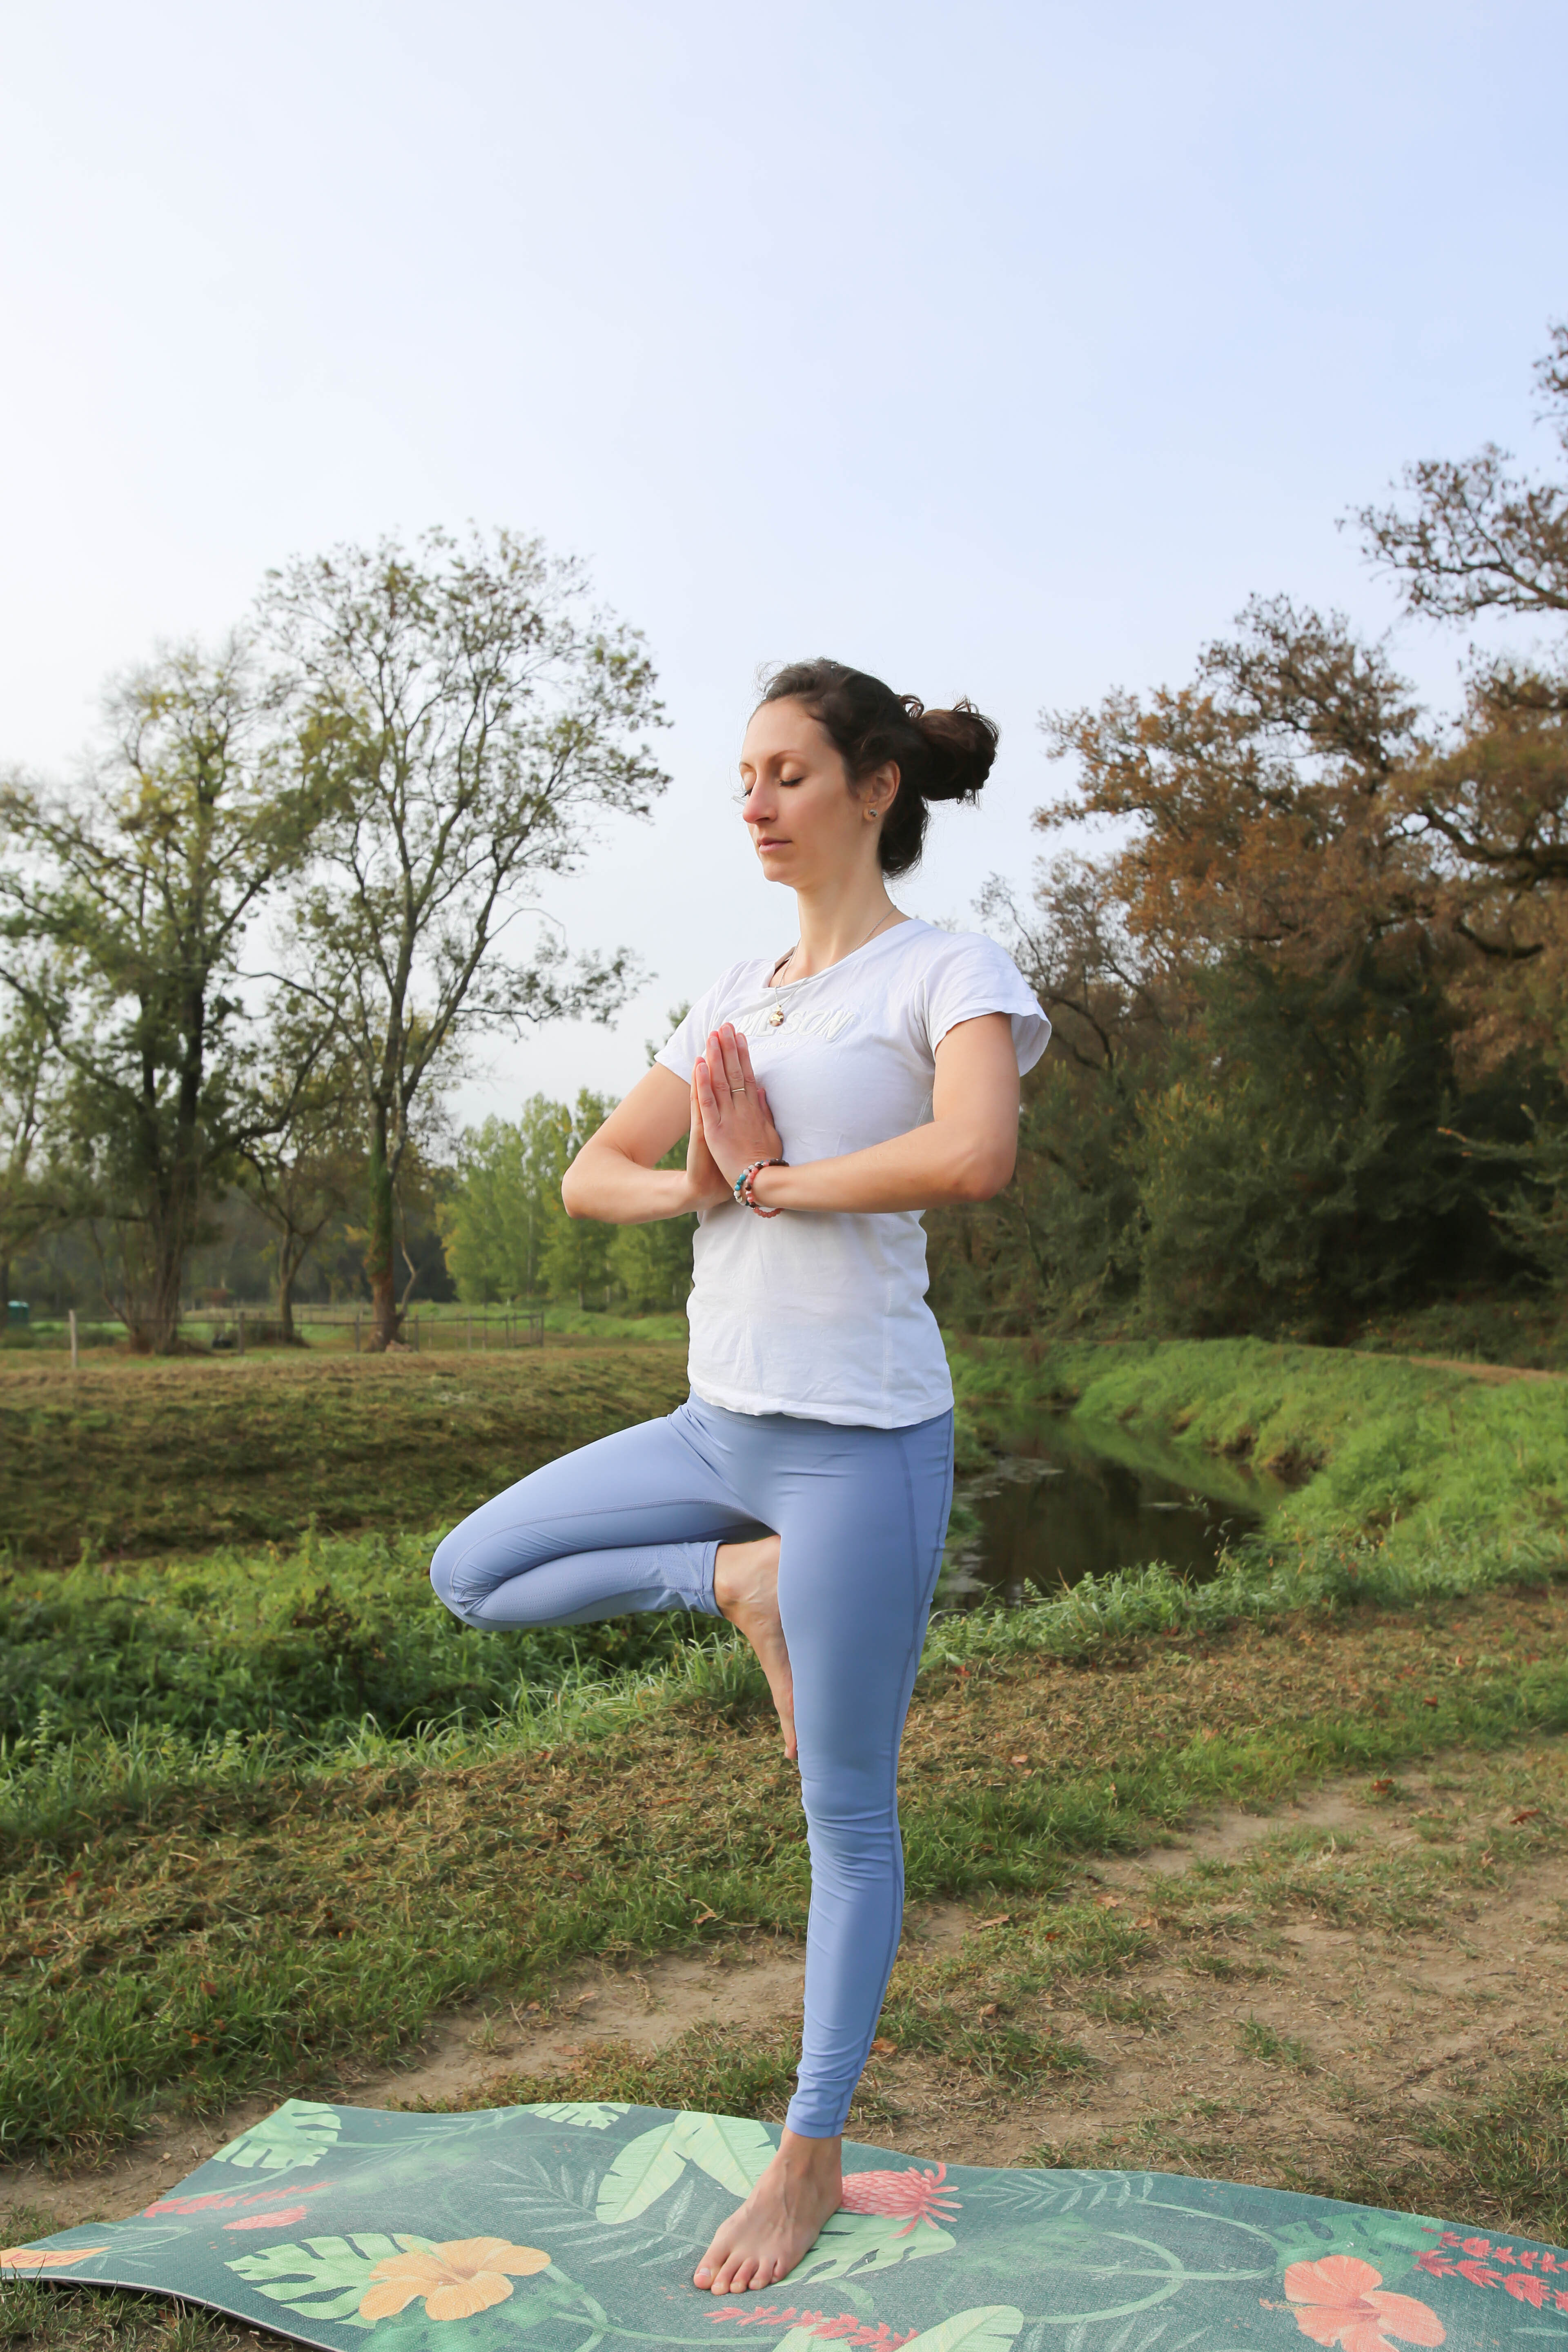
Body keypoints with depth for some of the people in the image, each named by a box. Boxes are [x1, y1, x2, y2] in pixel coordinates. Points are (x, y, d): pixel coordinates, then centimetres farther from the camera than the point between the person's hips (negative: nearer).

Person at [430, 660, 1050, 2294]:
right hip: (719, 1422, 7)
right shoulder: (736, 992, 13)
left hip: (861, 1434, -7)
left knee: (844, 1810, 7)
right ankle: (741, 1580, 10)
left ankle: (810, 2155, 26)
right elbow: (591, 1176, 12)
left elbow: (973, 1154, -27)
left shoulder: (947, 971, -6)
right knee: (472, 1576, 7)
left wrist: (773, 1180, -14)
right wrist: (696, 1185, -10)